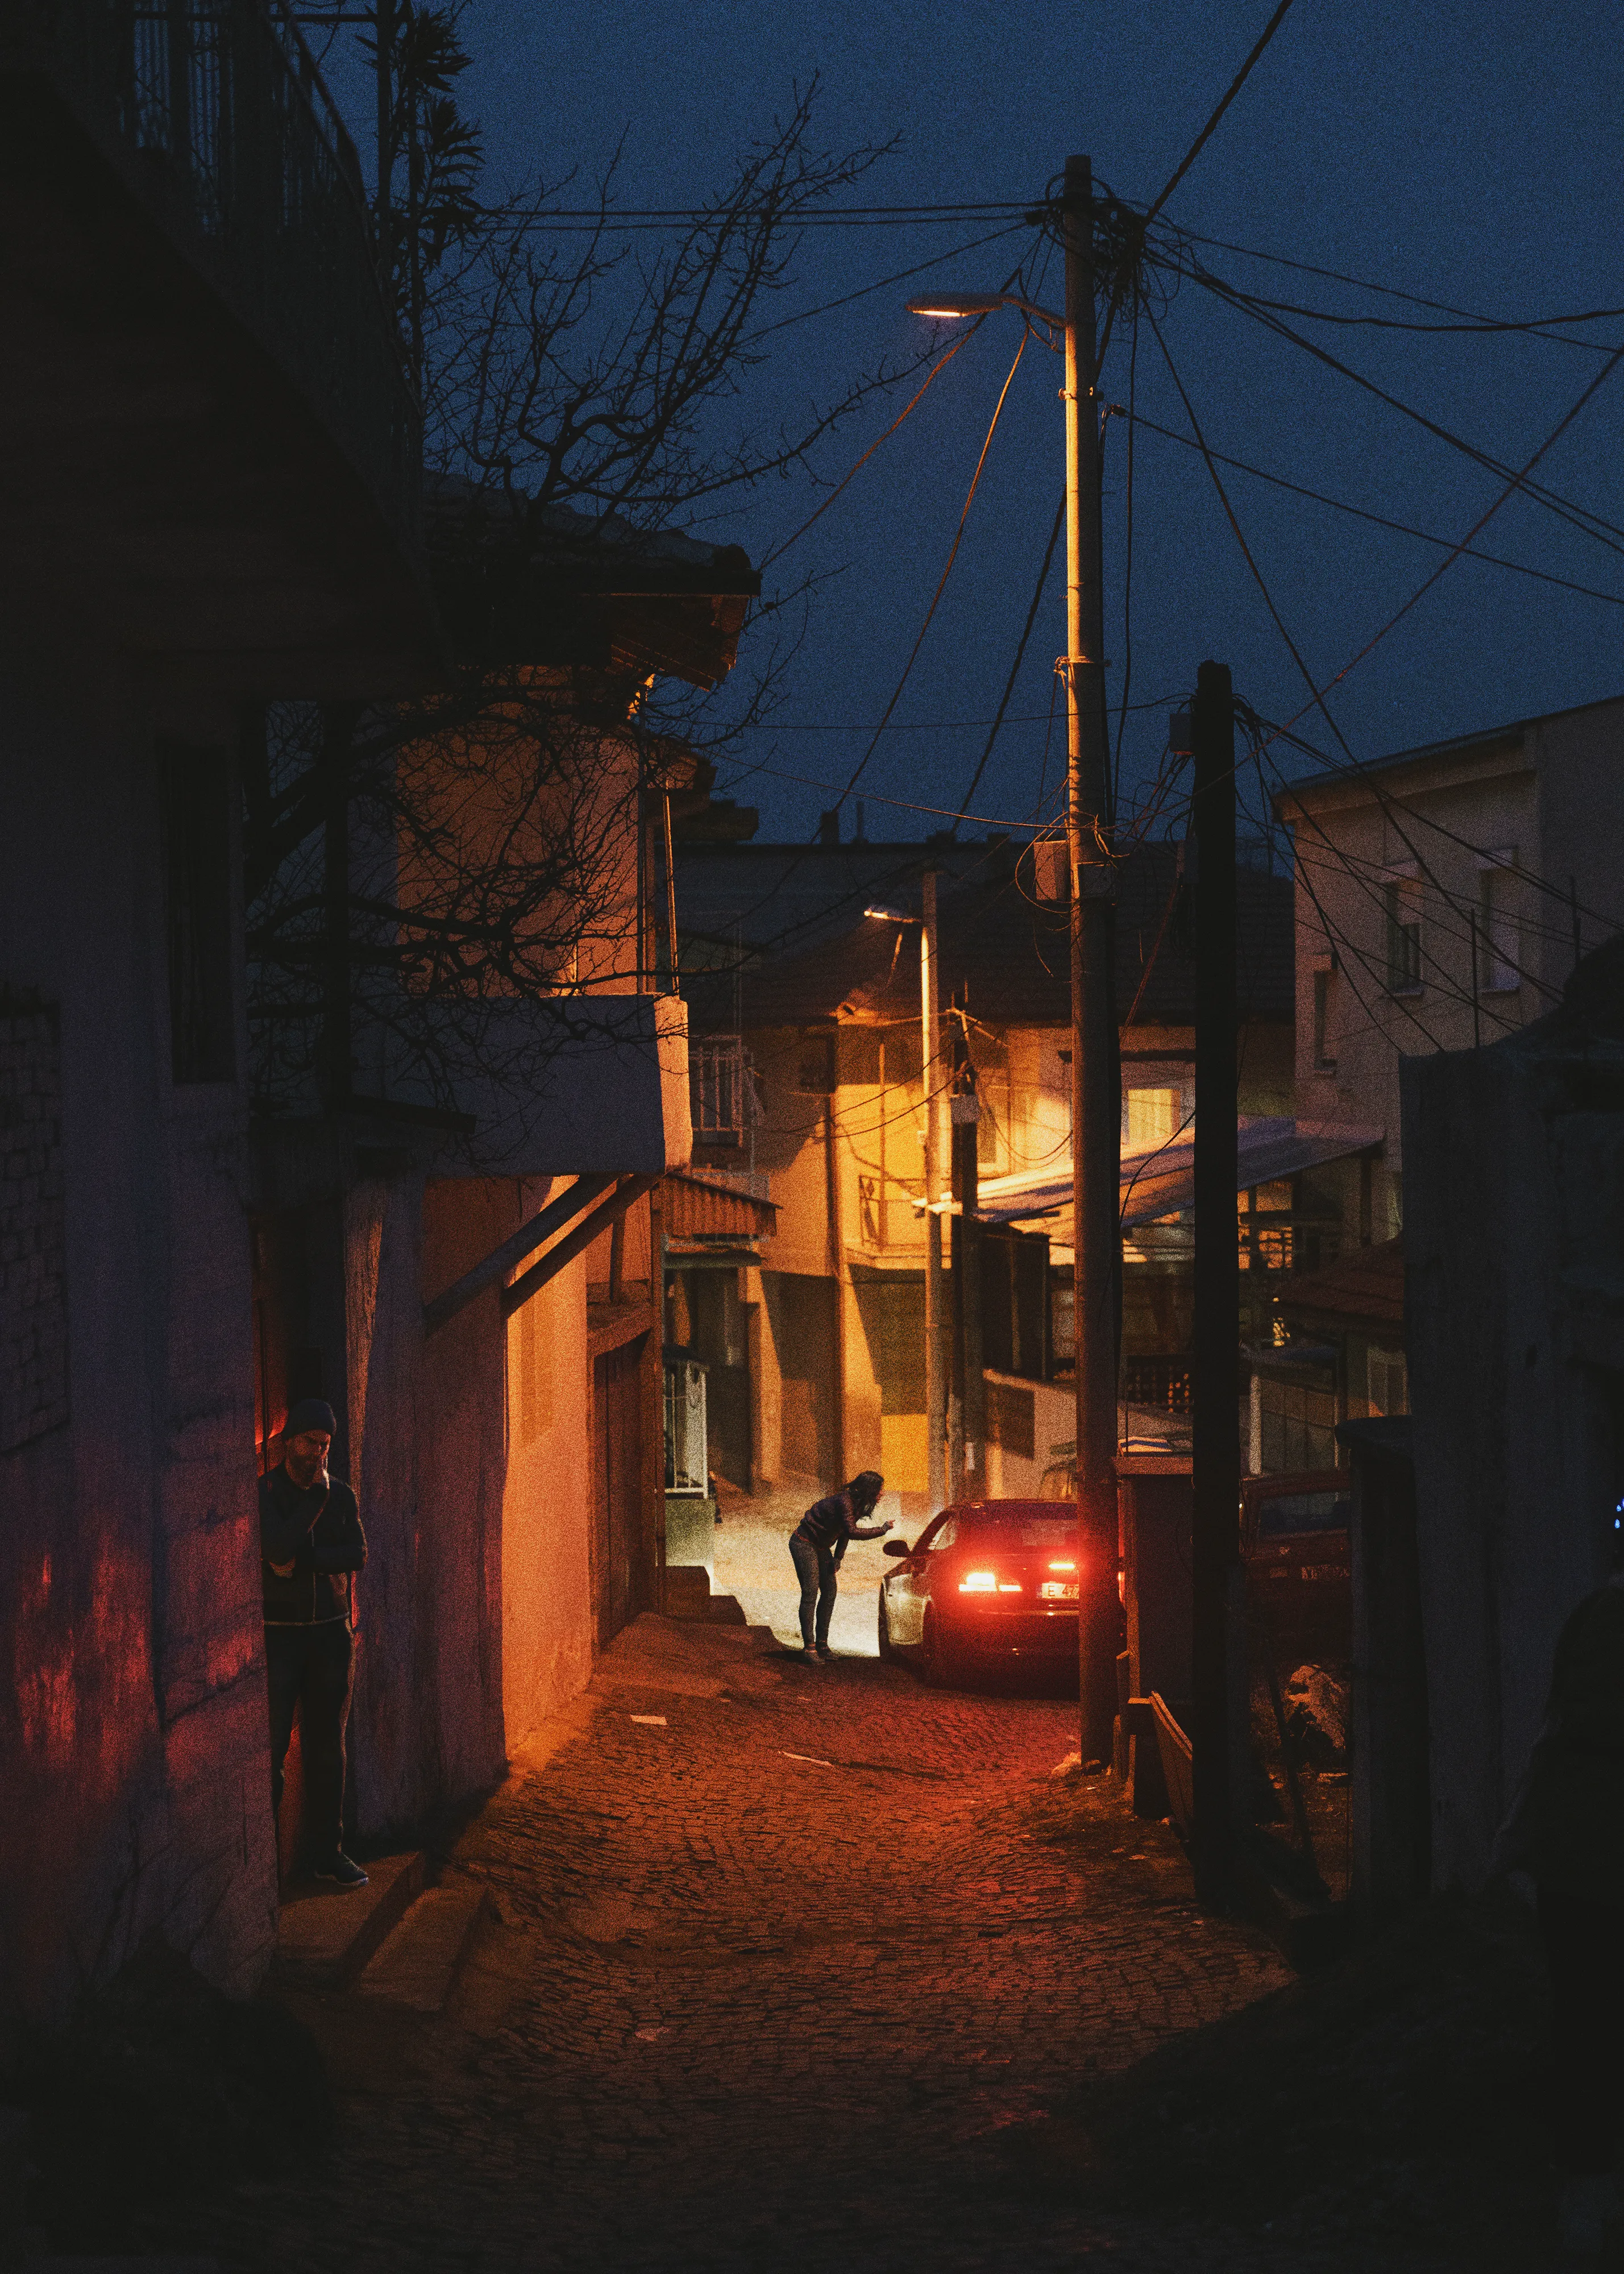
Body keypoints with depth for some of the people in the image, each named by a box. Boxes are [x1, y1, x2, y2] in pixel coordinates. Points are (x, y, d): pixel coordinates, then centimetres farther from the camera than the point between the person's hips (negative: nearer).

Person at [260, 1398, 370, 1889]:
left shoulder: (341, 1496, 7)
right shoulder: (262, 1493, -5)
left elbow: (358, 1555, -7)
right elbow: (282, 1548, -22)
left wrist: (302, 1562, -16)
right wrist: (315, 1495, -15)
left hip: (331, 1632, 4)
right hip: (278, 1632, -4)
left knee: (327, 1747, 7)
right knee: (270, 1747, -6)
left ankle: (329, 1852, 12)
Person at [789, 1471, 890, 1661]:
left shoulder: (859, 1503, 0)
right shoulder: (844, 1501, -29)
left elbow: (846, 1531, 13)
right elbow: (852, 1532, -39)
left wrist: (838, 1556, 5)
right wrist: (882, 1530, -33)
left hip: (822, 1547, 9)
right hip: (804, 1543, -9)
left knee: (830, 1592, 5)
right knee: (810, 1593, -14)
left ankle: (822, 1643, 11)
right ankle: (809, 1647, -14)